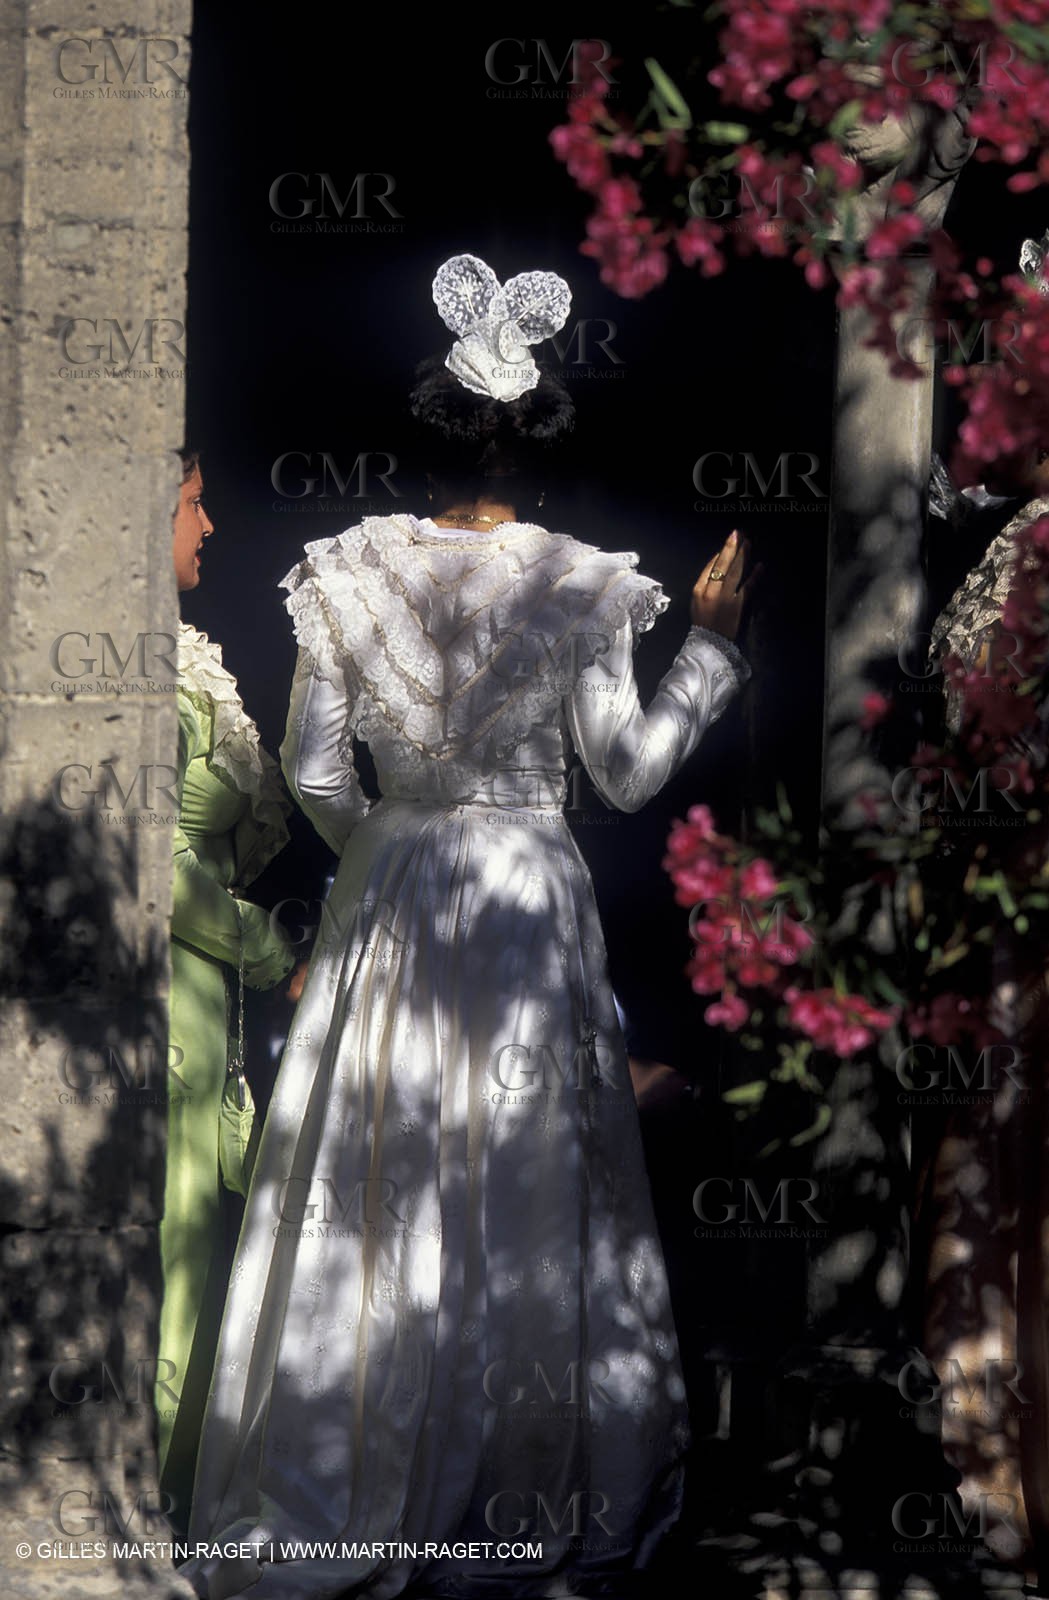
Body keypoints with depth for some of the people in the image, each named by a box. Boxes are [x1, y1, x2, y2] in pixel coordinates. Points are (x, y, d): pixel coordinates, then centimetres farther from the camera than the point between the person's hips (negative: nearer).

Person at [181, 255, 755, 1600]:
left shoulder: (347, 575, -3)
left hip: (387, 904, 2)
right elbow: (627, 772, -7)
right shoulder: (579, 588, -9)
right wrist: (712, 642, 3)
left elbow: (311, 770, -2)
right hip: (528, 900, -2)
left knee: (374, 1186, 9)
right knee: (523, 1190, 7)